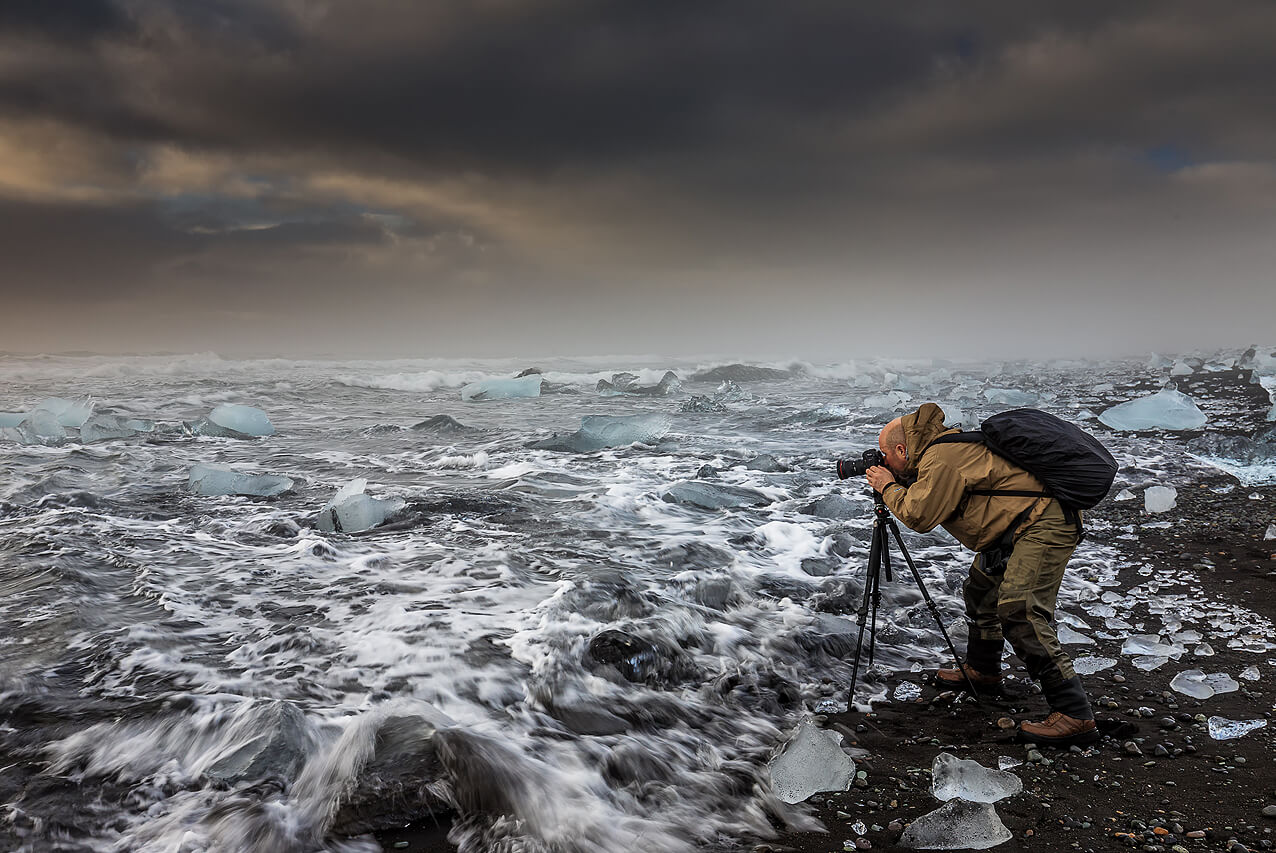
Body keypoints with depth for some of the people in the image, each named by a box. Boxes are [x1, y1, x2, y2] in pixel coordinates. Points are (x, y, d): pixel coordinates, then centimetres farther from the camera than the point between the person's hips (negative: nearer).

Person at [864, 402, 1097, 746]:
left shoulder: (941, 458, -16)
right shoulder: (945, 445, 16)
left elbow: (919, 515, -16)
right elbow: (929, 505, 29)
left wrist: (889, 487, -1)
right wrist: (895, 487, 16)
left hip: (1043, 526, -11)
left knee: (1020, 612, -20)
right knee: (981, 588, 22)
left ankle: (1074, 715, -22)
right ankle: (982, 671, 39)